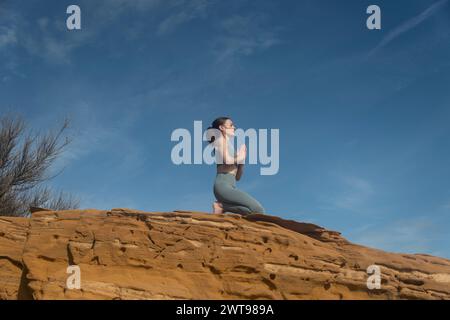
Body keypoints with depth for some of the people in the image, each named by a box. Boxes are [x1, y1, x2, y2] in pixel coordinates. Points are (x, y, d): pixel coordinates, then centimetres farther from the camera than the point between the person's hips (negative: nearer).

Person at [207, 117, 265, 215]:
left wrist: (241, 159, 16)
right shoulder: (221, 139, 7)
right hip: (223, 185, -8)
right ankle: (221, 206, -12)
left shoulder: (228, 144, 29)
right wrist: (240, 157, 6)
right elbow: (227, 161, -13)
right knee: (258, 210, -20)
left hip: (230, 186, 8)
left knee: (259, 211, -4)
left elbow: (237, 177, 26)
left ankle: (222, 206, -6)